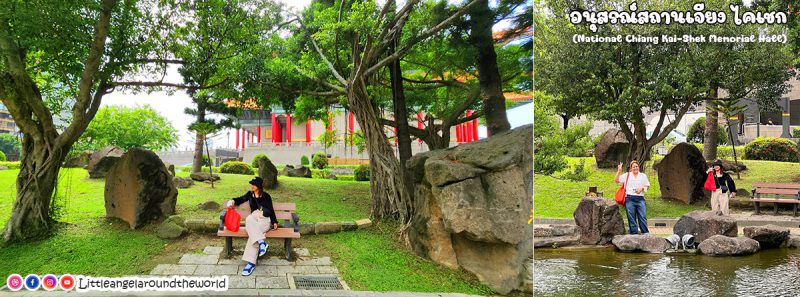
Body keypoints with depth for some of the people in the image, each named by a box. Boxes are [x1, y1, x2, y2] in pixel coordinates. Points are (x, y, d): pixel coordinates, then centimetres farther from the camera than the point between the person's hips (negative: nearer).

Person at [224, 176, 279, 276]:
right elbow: (241, 199, 30)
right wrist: (234, 201, 8)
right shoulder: (250, 194, 17)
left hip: (265, 220, -3)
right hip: (254, 219, 3)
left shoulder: (266, 196, 10)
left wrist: (274, 222, 6)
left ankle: (251, 262, -43)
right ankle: (261, 242, -51)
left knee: (253, 234, -34)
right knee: (249, 219, -38)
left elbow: (271, 210, 12)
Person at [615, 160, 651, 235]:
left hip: (640, 198, 1)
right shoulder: (627, 175, 8)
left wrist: (642, 188, -2)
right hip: (629, 198, -1)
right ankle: (633, 232, 8)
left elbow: (647, 185, 18)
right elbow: (617, 180, 3)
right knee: (631, 217, 1)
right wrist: (619, 171, -7)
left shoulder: (643, 176, 14)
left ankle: (645, 232, 3)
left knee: (643, 216, -4)